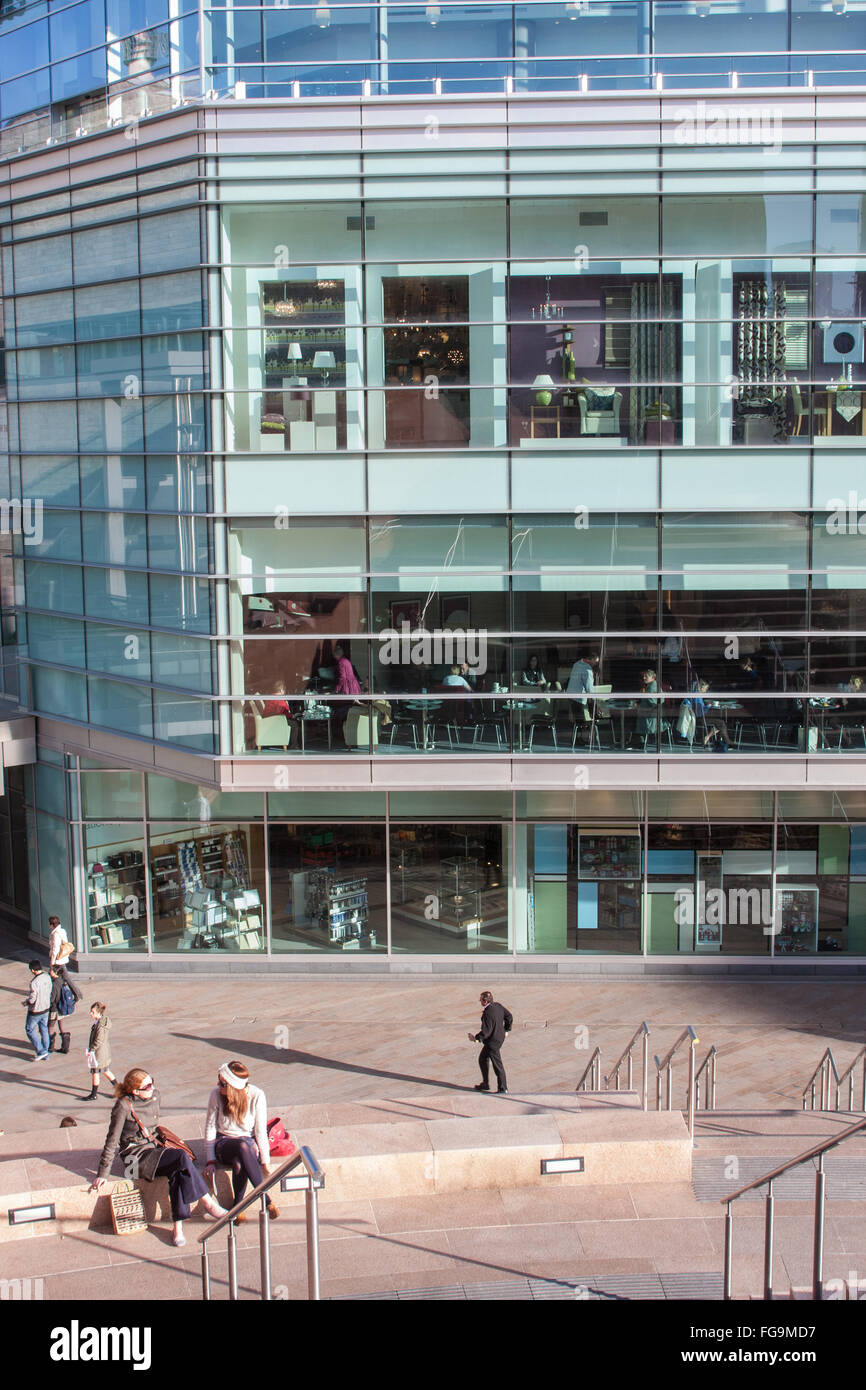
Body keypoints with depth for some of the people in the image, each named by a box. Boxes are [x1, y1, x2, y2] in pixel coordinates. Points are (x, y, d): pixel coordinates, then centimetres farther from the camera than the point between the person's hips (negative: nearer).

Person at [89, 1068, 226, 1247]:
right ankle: (208, 1203, -22)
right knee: (181, 1157, -30)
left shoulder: (154, 1095, 4)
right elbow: (112, 1141, -9)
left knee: (178, 1171, -29)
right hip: (136, 1157, -6)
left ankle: (178, 1226, -28)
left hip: (153, 1149, 6)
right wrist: (102, 1174, -9)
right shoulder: (123, 1106, -14)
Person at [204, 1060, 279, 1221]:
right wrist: (211, 1161, -5)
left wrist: (264, 1161, -12)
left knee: (239, 1163, -39)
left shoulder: (256, 1095, -13)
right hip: (224, 1144, 0)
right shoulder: (216, 1094, -10)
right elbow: (210, 1127, -2)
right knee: (243, 1147, -38)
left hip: (249, 1141, 0)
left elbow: (261, 1130, -8)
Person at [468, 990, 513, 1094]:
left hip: (493, 1041, -10)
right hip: (499, 1036, 10)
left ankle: (503, 1089, 14)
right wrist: (506, 1030, 21)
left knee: (497, 1065, 3)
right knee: (482, 1059, 22)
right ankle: (485, 1084, 31)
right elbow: (509, 1017, 10)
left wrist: (476, 1038, -13)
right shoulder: (498, 1006, -3)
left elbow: (486, 1032, -27)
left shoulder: (487, 1014, -29)